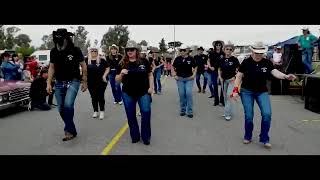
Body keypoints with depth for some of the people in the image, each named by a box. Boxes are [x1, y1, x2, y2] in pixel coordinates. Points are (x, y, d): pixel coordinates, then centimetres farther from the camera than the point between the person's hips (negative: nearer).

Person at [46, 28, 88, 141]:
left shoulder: (75, 50, -10)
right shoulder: (53, 52, 0)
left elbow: (83, 66, -2)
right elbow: (52, 68, 9)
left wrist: (84, 82, 0)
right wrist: (49, 83, 2)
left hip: (73, 81, -4)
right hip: (59, 83, 5)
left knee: (68, 105, -23)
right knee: (61, 109, 6)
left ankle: (68, 130, -7)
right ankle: (73, 131, 23)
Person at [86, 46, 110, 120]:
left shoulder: (101, 60, -2)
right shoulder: (86, 60, 1)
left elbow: (108, 68, 3)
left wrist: (104, 76, -8)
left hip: (101, 81, -2)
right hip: (91, 82, 2)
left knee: (101, 96, 1)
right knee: (93, 97, 10)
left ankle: (102, 111, 13)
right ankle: (95, 111, 24)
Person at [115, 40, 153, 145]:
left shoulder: (144, 62, -2)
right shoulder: (122, 64, 0)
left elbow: (150, 75, 7)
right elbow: (117, 80, 2)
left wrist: (151, 87, -3)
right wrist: (121, 74, -17)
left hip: (144, 92, -1)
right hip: (128, 94, 1)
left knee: (146, 113, -2)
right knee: (131, 115, 10)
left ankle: (146, 137, 16)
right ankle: (135, 136, 28)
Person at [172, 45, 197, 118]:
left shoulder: (190, 59, 0)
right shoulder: (177, 59, 2)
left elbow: (195, 68, 9)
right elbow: (173, 68, 11)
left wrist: (193, 75, -2)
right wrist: (174, 75, 0)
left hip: (189, 79, -1)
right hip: (180, 79, 2)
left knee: (189, 94, -10)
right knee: (181, 94, 5)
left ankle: (189, 111, 1)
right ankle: (182, 110, 21)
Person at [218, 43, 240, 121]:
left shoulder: (234, 59, -7)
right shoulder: (222, 60, 4)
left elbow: (239, 70, -3)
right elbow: (219, 69, 14)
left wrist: (234, 77, -14)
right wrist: (220, 77, 1)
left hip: (231, 80, -4)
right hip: (223, 80, 5)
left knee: (229, 96, -11)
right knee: (225, 96, 11)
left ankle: (228, 114, -3)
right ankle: (228, 111, 26)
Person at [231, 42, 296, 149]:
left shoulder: (267, 63, -3)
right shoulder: (246, 62, -8)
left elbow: (275, 72, -15)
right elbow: (239, 77, -4)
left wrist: (286, 76, -34)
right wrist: (235, 90, -11)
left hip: (262, 92, 2)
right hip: (246, 92, -1)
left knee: (267, 114, -11)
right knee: (248, 116, 0)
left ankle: (264, 139, 6)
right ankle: (247, 137, 23)